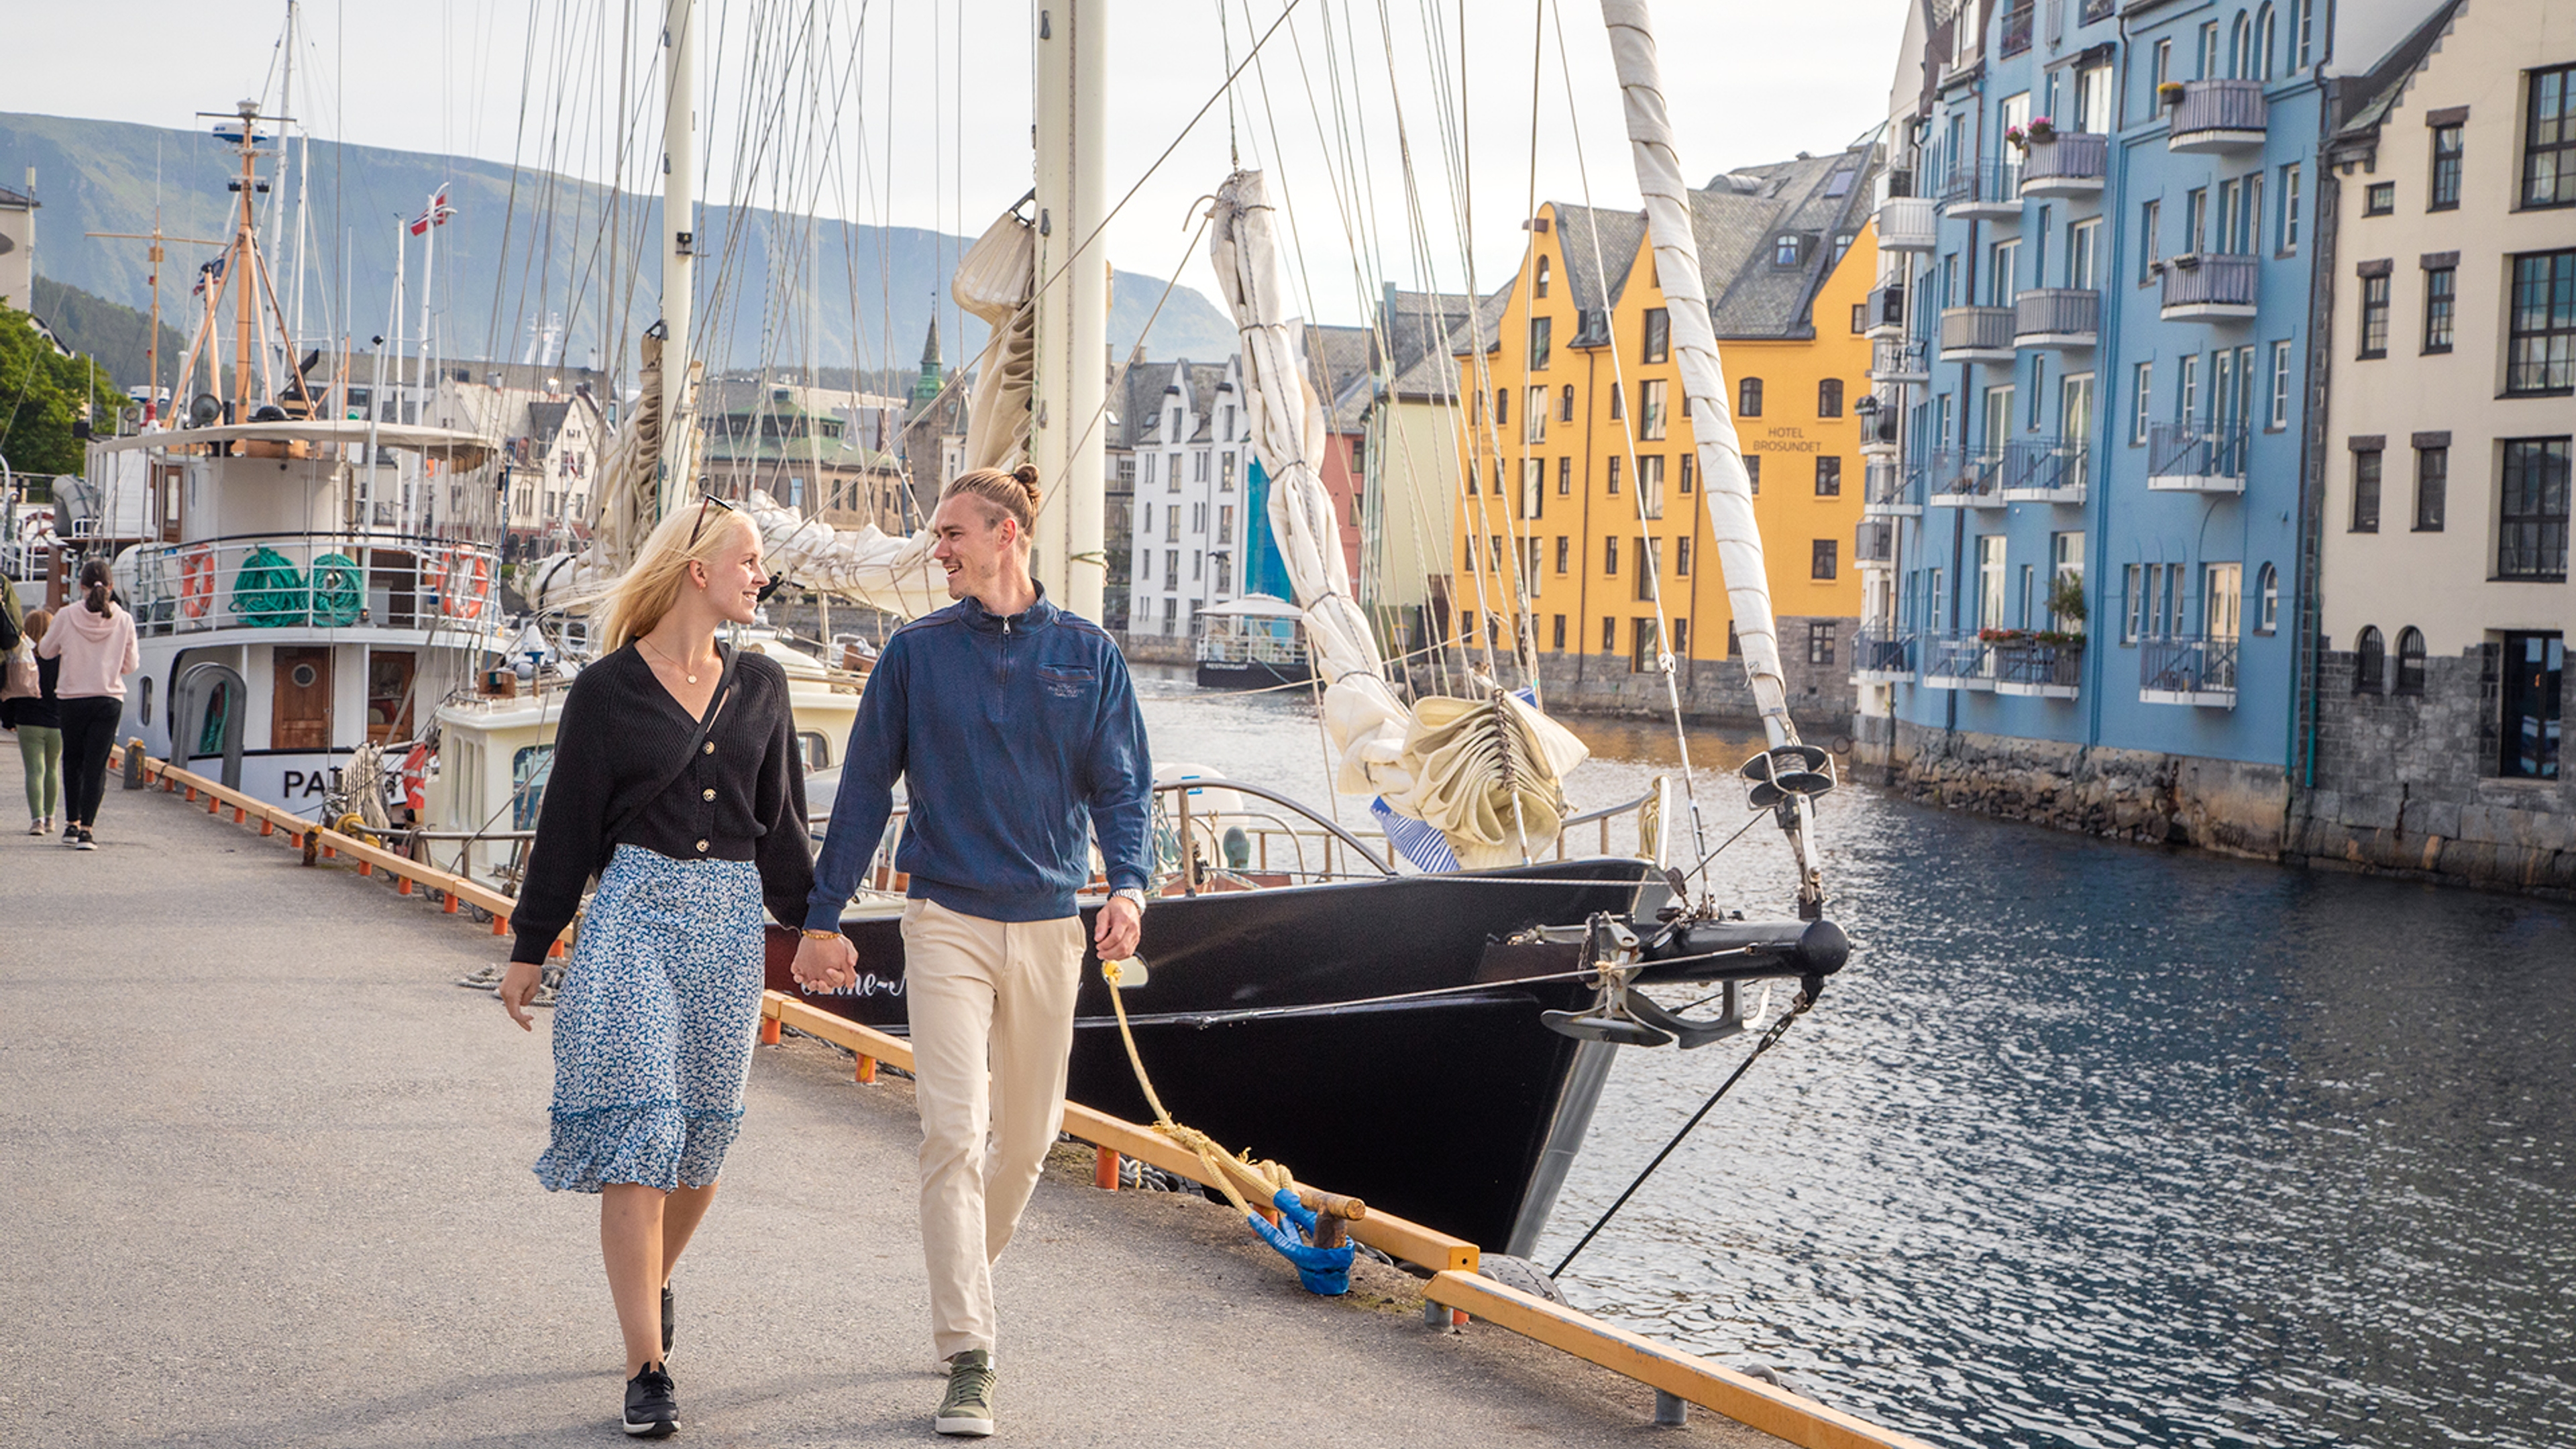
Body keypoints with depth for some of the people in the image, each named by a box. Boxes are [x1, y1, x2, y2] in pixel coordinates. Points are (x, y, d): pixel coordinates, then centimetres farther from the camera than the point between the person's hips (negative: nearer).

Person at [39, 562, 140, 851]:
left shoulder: (67, 617, -7)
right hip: (109, 700, 0)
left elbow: (46, 651, 8)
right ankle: (86, 829, -7)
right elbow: (132, 665, 3)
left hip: (72, 699, 0)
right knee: (96, 765, 1)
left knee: (72, 762, 18)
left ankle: (72, 824, 21)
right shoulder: (124, 620, -6)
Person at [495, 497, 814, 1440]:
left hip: (731, 920, 4)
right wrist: (528, 949, 3)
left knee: (702, 1135, 8)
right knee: (636, 1133, -10)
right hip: (633, 916, -4)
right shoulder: (609, 688, -1)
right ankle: (647, 1369, -9)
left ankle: (652, 1284, 36)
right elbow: (567, 825, 2)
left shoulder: (759, 685, 11)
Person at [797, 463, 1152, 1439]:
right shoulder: (916, 653, 3)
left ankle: (965, 1285, 36)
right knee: (952, 1134, -12)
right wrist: (823, 919, 2)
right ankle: (968, 1362, -11)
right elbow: (865, 789, 5)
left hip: (1048, 926, 2)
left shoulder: (1087, 655, 5)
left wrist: (1127, 884, -13)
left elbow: (1120, 783, 5)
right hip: (947, 920, -2)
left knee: (1028, 1135, 12)